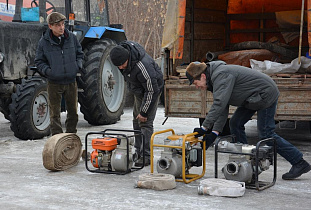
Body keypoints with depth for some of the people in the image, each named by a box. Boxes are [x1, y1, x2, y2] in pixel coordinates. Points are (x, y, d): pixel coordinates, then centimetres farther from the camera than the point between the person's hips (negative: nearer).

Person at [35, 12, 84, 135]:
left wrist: (78, 66, 0)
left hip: (71, 81, 3)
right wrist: (47, 71, -13)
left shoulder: (71, 37, 3)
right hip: (54, 83, -3)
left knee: (73, 111, 12)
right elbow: (39, 61, 3)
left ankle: (71, 135, 27)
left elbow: (79, 53, 16)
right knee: (55, 113, 2)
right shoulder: (44, 42, -5)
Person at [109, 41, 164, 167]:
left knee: (145, 122, -14)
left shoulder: (143, 67, -40)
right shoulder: (121, 49, -18)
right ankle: (138, 152, 19)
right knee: (136, 121, 11)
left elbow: (151, 91, -31)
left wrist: (144, 112, -24)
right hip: (138, 90, 9)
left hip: (152, 89, -9)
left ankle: (146, 156, -11)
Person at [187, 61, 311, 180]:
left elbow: (219, 104, -36)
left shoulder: (221, 75, -25)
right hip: (252, 97, 10)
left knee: (266, 134, -8)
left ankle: (300, 163, 1)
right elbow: (223, 110, 1)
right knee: (235, 124, 8)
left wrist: (205, 127, -35)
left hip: (265, 94, -10)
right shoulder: (215, 78, 6)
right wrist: (215, 132, -10)